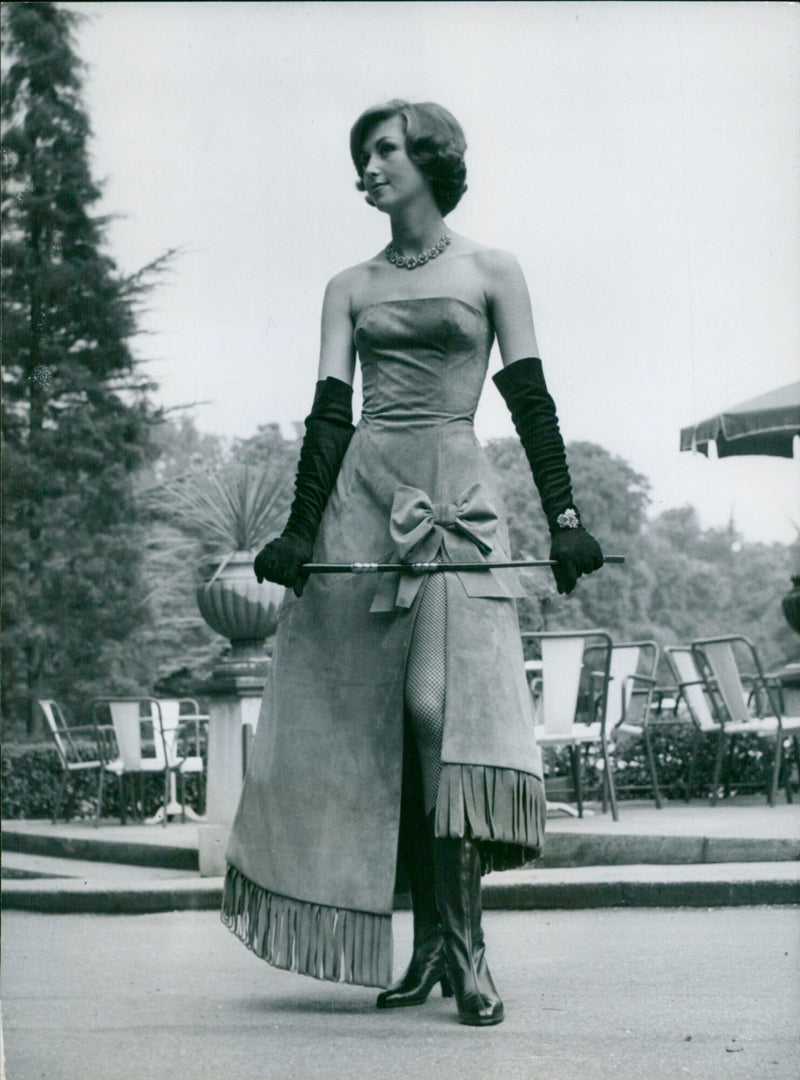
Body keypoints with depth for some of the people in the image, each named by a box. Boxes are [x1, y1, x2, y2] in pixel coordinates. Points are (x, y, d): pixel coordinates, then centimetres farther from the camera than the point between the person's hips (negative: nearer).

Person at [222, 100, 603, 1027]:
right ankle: (430, 942, 4)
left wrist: (565, 519, -3)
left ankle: (467, 952, -12)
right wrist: (300, 529, -2)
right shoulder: (350, 288, 16)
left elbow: (532, 402, 5)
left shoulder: (491, 274, 10)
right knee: (373, 721, -3)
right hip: (361, 494, 3)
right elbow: (330, 412, 9)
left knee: (444, 704, -15)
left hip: (455, 495, -3)